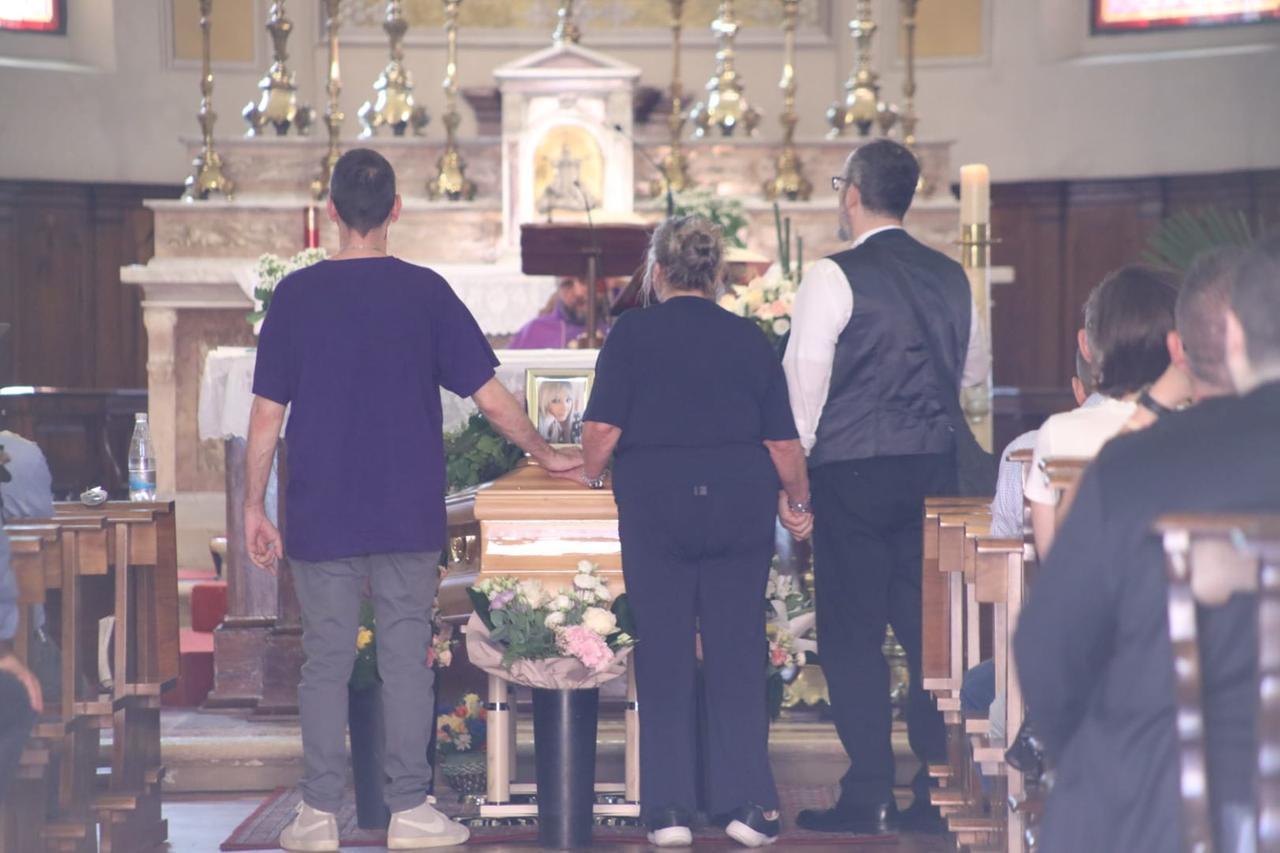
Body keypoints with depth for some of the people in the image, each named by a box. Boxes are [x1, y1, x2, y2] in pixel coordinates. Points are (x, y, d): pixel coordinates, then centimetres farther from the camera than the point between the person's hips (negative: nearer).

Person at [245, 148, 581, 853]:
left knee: (325, 661, 4)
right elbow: (490, 398, 0)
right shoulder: (425, 292, -3)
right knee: (406, 658, 5)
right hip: (409, 515, 0)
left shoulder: (296, 294, -3)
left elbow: (267, 414, -2)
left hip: (321, 516, 0)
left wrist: (253, 507, 6)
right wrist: (545, 454, 16)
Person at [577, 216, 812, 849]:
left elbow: (603, 428, -8)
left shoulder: (633, 333, -2)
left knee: (663, 651, 5)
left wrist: (590, 474, 11)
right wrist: (796, 501, 21)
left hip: (655, 503, -2)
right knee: (738, 649, 7)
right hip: (740, 502, 2)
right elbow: (783, 442, 5)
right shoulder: (749, 339, 6)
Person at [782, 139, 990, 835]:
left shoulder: (834, 278, -10)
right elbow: (974, 370, 21)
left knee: (851, 634, 1)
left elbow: (803, 384, -11)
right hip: (933, 467, 5)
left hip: (853, 471, -5)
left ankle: (869, 797, 0)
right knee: (927, 629, 9)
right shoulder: (950, 277, 8)